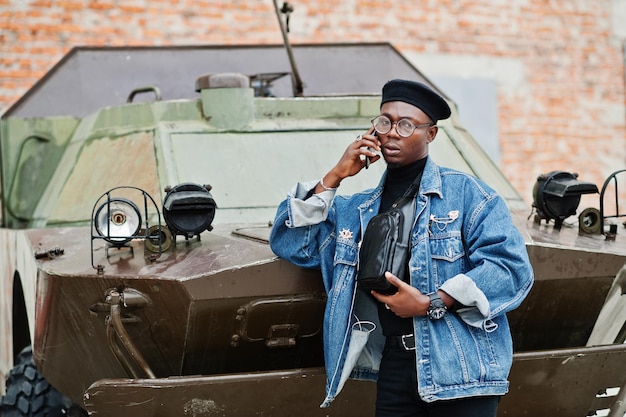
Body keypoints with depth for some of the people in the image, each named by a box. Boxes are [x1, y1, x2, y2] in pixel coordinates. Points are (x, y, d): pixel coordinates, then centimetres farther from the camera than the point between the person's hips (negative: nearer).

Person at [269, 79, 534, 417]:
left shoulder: (464, 192, 1)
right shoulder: (358, 210, 17)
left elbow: (511, 266, -9)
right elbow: (290, 244, 11)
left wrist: (430, 304, -15)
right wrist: (334, 177, 4)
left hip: (461, 366, -4)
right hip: (393, 365, 4)